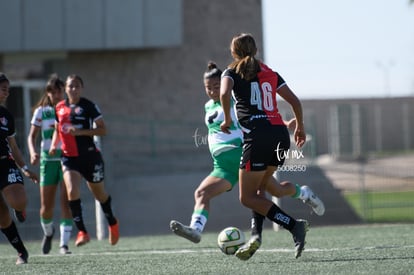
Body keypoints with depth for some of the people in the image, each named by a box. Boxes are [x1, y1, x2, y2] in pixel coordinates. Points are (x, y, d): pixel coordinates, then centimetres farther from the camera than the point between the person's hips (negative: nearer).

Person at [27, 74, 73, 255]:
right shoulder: (41, 112, 4)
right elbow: (32, 136, 2)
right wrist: (33, 152, -17)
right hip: (48, 160, 1)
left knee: (66, 202, -13)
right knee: (46, 207, 2)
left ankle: (64, 243, -12)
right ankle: (48, 232, 33)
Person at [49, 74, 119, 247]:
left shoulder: (88, 106, -6)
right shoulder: (59, 108, 7)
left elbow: (102, 130, -9)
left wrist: (81, 132, -21)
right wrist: (54, 145, 3)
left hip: (89, 156, -3)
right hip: (69, 158, 3)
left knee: (99, 194, 12)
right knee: (72, 192, -19)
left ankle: (112, 224, 39)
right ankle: (82, 232, -15)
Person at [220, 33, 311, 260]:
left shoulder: (232, 72, 7)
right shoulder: (269, 73, 20)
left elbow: (224, 93, -15)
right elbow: (294, 100, 17)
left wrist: (227, 119, -1)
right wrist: (300, 127, 31)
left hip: (257, 136, -6)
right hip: (281, 136, 6)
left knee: (248, 198, -1)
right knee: (258, 191, 20)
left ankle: (294, 226, -16)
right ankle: (256, 237, 6)